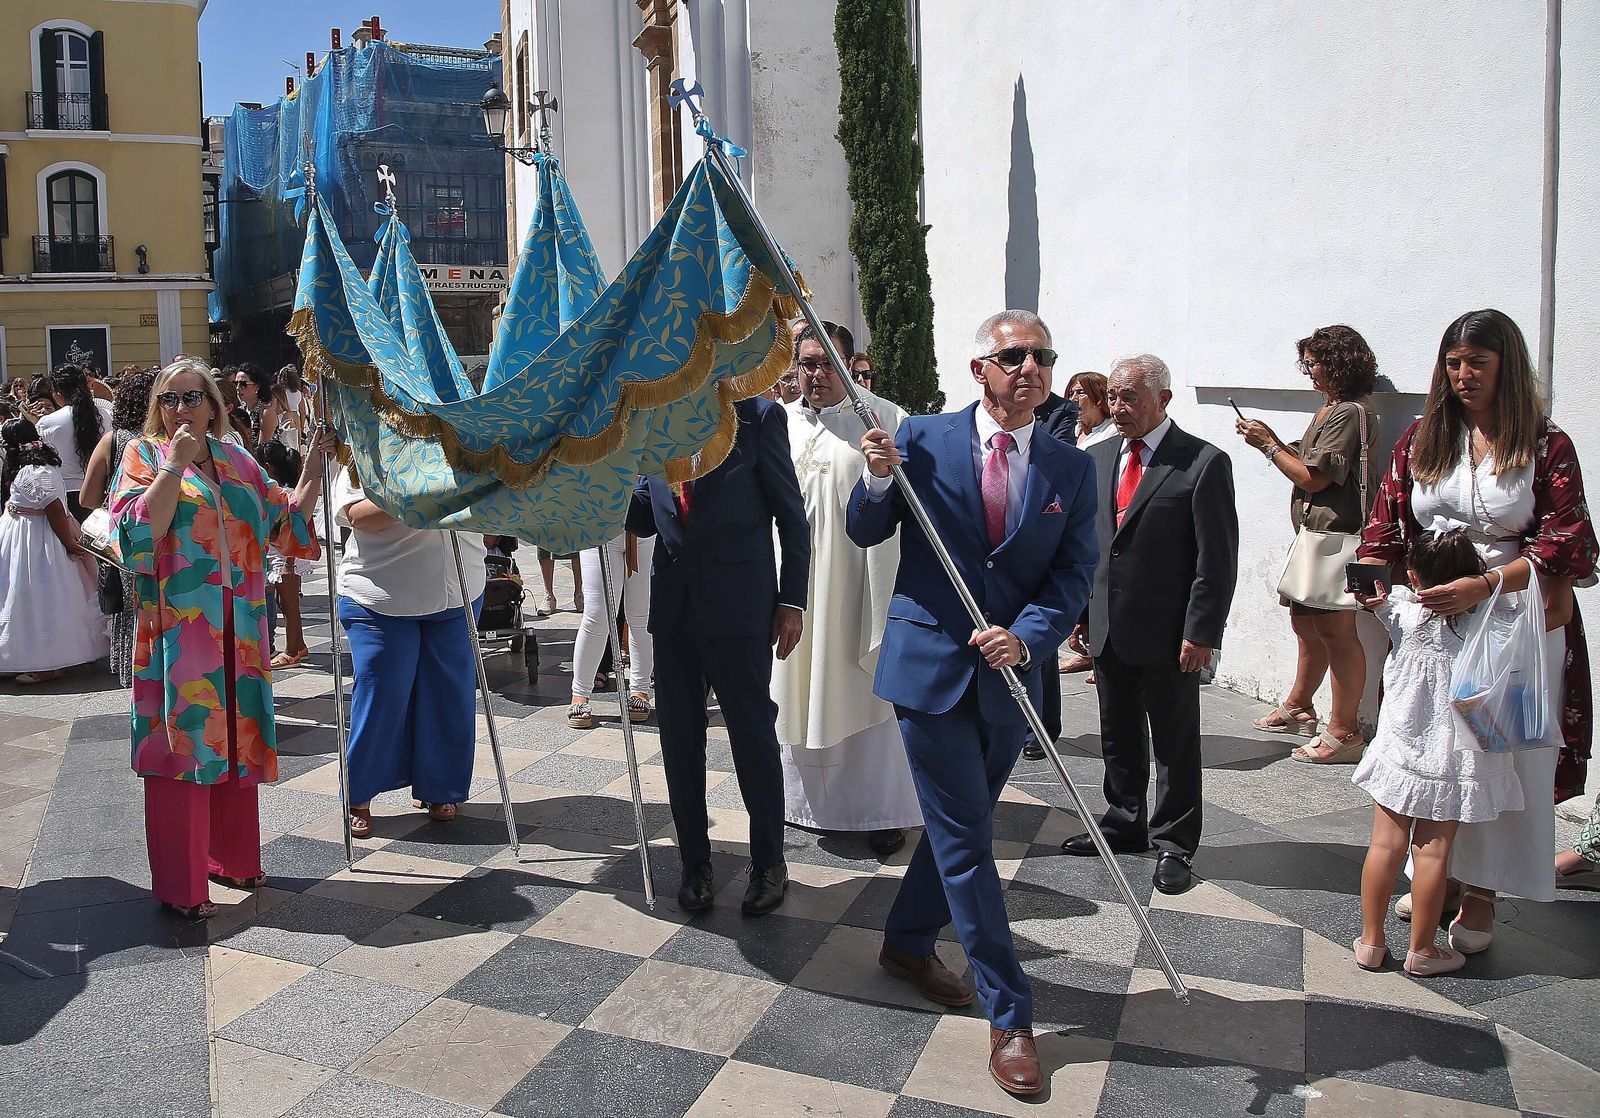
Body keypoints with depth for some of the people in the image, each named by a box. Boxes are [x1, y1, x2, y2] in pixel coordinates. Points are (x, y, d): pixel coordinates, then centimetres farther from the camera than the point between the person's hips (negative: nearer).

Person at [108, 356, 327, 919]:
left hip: (239, 630, 5)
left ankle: (231, 857, 27)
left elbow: (287, 524, 13)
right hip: (177, 631, -5)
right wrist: (175, 465, -17)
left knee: (236, 740, 12)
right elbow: (136, 535, -15)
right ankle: (180, 884, 7)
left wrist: (313, 469, 4)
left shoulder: (237, 461, 13)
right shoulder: (145, 455, 0)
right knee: (183, 744, -2)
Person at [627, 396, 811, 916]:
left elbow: (792, 516, -3)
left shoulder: (758, 415, -5)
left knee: (753, 735, 5)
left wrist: (792, 599, -6)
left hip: (737, 606, -5)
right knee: (679, 738, 11)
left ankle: (768, 861, 22)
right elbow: (646, 519, 13)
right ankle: (695, 861, 26)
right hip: (673, 604, 5)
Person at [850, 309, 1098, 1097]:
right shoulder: (924, 439, -4)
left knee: (958, 824, 18)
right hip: (930, 663, -3)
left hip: (1008, 675, 4)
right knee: (966, 840, -1)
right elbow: (865, 534, 3)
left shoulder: (1072, 469, 3)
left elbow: (1073, 579, -1)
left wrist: (1025, 638, -19)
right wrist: (878, 482, -19)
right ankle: (1009, 1017, 10)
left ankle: (907, 943, 43)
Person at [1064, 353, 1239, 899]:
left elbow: (1218, 560, -12)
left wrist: (1201, 633, -15)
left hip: (1169, 634, -5)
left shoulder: (1204, 463, -10)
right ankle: (1124, 826, 34)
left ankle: (1172, 845, 22)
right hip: (1107, 628, 6)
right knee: (1118, 738, 18)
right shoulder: (1098, 457, 8)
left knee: (1175, 745, 8)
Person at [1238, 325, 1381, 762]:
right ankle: (1297, 708, 33)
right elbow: (1306, 461, 13)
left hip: (1336, 535, -11)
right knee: (1306, 622, 19)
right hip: (1315, 532, 11)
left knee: (1336, 631, -6)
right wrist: (1269, 438, 4)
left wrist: (1269, 446, -9)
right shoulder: (1328, 410, 17)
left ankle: (1344, 731, 0)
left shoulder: (1349, 414, -15)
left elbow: (1314, 478, -18)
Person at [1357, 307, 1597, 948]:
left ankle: (1480, 894, 14)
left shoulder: (1546, 446, -4)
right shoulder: (1422, 439, 7)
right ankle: (1435, 876, 25)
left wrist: (1484, 586, -26)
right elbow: (1387, 521, 4)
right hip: (1431, 617, 3)